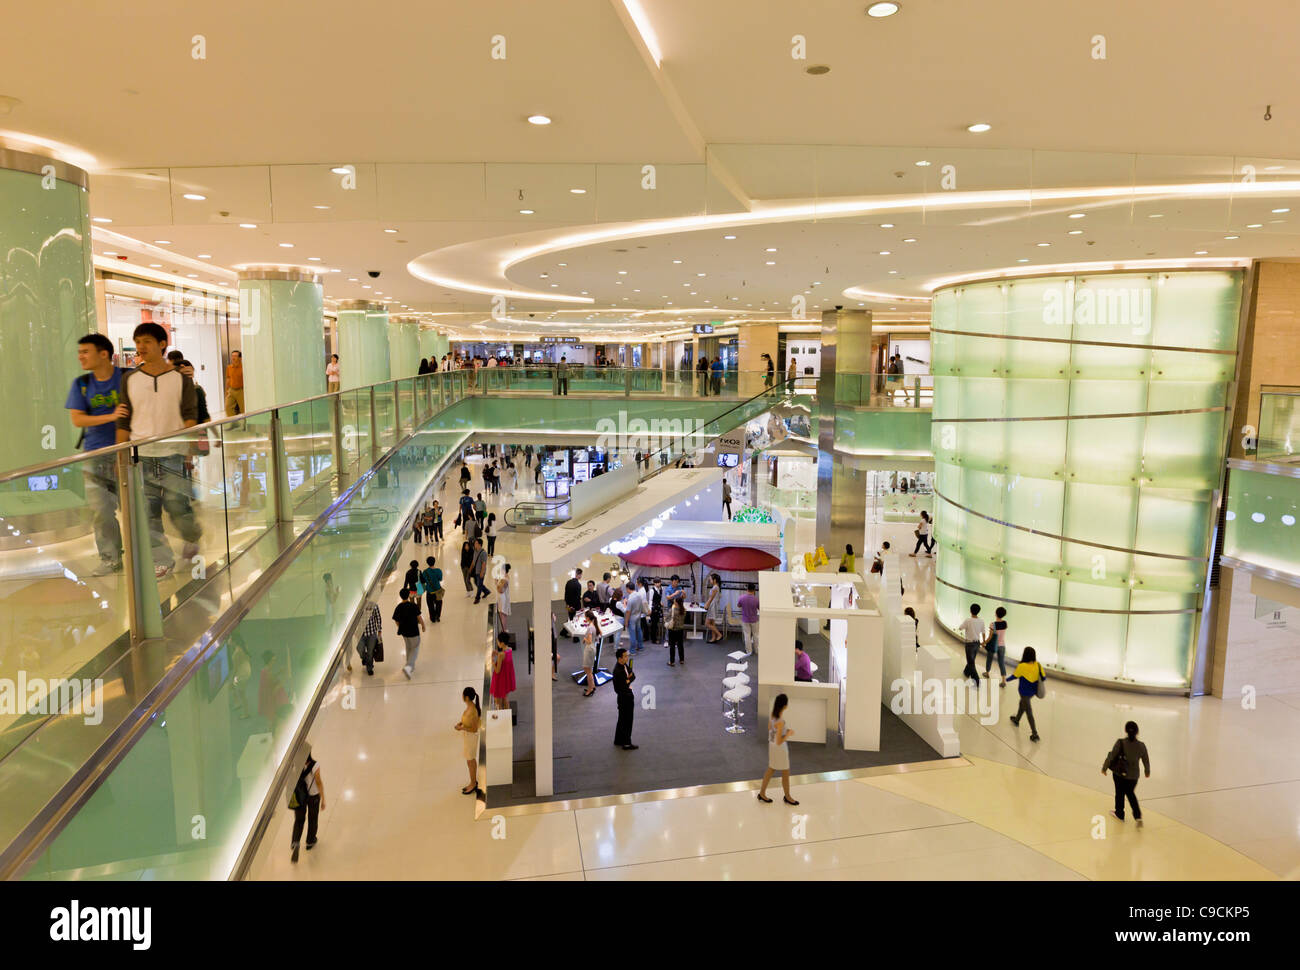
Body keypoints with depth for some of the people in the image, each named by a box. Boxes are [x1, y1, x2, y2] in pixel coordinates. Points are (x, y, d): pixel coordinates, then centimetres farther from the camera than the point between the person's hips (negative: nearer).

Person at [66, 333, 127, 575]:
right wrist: (111, 416, -16)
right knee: (100, 510, 2)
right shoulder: (81, 384, 5)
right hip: (96, 455, 3)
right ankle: (110, 559, 14)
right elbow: (77, 419, -2)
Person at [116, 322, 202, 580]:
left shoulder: (181, 378, 2)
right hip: (140, 454, 2)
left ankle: (192, 537, 29)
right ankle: (162, 560, 10)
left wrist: (186, 440, -16)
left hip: (173, 453, -2)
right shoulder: (129, 379, 8)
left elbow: (190, 414, 0)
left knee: (177, 505, -3)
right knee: (147, 511, 0)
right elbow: (124, 422, 10)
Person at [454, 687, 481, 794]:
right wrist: (461, 722, 0)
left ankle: (473, 784, 27)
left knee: (470, 761, 9)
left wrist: (461, 728, -23)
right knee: (471, 760, 22)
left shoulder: (472, 711, -32)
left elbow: (475, 729, -25)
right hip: (467, 736, 9)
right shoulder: (471, 706, -4)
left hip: (470, 737, -9)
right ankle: (473, 782, 38)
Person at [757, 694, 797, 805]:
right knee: (786, 773, 14)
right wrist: (788, 734, -16)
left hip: (772, 745, 8)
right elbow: (779, 742, -30)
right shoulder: (780, 722, -36)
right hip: (780, 749, -8)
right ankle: (787, 797, 34)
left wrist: (785, 731, 4)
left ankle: (762, 793, 35)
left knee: (771, 769, 23)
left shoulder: (772, 715, -10)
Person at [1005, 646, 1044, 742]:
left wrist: (1007, 679, 12)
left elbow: (1014, 676, -8)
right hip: (1033, 691, 6)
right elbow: (1043, 678, -6)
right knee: (1022, 704, 31)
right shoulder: (1038, 665, -11)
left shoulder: (1022, 666, -24)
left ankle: (1035, 734, 4)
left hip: (1025, 692, -6)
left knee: (1029, 712, 4)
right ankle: (1016, 720, 53)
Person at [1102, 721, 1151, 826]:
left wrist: (1104, 768, -1)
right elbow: (1146, 761, 4)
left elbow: (1111, 756, -15)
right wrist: (1147, 772, 25)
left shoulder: (1120, 743, -18)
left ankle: (1119, 813, 33)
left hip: (1119, 774, -3)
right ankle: (1138, 816, 14)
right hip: (1133, 775, 3)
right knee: (1131, 793, 23)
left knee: (1120, 793, 17)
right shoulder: (1141, 746, -9)